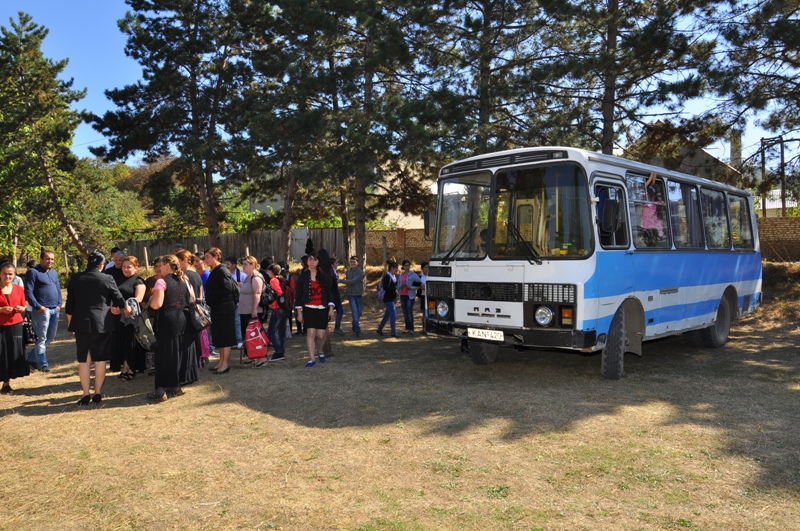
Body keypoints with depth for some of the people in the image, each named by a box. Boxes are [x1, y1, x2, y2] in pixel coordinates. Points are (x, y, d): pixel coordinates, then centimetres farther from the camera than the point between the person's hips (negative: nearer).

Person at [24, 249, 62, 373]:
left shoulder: (54, 273, 17)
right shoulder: (33, 272, -6)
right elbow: (28, 292, -11)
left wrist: (59, 304, 8)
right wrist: (38, 307, -16)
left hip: (54, 310, 8)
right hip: (42, 310, -7)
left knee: (51, 336, 13)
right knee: (42, 338, -3)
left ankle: (32, 358, 27)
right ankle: (42, 364, 5)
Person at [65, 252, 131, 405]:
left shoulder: (75, 279, 2)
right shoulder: (107, 279, -6)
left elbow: (69, 304, 8)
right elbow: (118, 298, 5)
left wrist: (70, 322, 20)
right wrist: (127, 308, 25)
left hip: (81, 324, 2)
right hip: (102, 325, -2)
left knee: (84, 360, 8)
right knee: (100, 360, 6)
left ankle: (85, 394, 9)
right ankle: (98, 393, 11)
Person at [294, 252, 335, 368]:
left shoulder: (325, 276, 5)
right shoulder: (303, 276, 2)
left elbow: (330, 293, 6)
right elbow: (298, 295, 3)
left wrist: (331, 308, -3)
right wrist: (299, 313, 0)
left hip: (322, 309, 1)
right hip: (308, 309, -1)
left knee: (321, 335, 0)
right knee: (310, 333, -10)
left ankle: (320, 351, 31)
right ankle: (311, 359, -2)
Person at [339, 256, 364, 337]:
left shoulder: (360, 272, -12)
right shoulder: (348, 271, 6)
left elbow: (353, 281, -21)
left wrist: (341, 280, -17)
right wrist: (346, 288, 1)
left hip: (359, 295, -2)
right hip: (351, 295, 2)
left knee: (359, 313, 8)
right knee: (355, 312, -10)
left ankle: (354, 326, 32)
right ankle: (357, 330, -9)